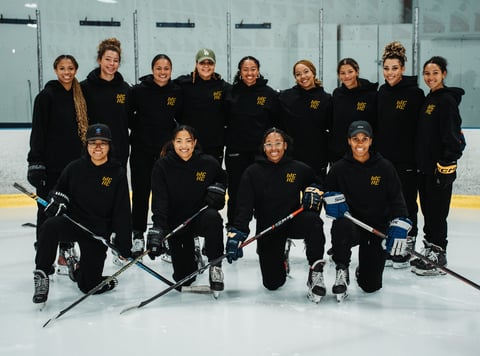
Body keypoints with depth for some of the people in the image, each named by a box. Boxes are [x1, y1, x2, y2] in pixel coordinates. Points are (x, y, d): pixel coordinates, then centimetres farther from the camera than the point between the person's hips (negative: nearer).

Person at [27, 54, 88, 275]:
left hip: (74, 162, 5)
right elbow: (38, 130, -9)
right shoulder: (46, 96, -5)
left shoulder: (79, 97, 12)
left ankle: (66, 253, 21)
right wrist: (35, 161, -15)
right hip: (51, 163, -5)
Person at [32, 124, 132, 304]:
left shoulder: (117, 173, -5)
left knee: (90, 285, 0)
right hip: (71, 220, 0)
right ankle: (41, 276, -21)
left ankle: (77, 269, 36)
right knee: (49, 227, -36)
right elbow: (59, 189, 15)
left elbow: (122, 212, -5)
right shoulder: (75, 168, 0)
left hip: (98, 230, 0)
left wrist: (125, 245, -8)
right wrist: (57, 199, -11)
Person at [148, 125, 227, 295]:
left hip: (200, 216, 0)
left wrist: (216, 189, -6)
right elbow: (159, 200, -20)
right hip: (175, 222, 0)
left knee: (213, 217, -38)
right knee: (183, 279, -1)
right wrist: (158, 228, -33)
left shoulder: (208, 163, -6)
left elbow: (222, 178, 17)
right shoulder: (162, 166, -11)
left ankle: (215, 266, -20)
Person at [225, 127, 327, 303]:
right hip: (266, 228, 0)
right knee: (272, 283, -3)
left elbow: (315, 182, 18)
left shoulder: (300, 169, -2)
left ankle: (315, 270, -22)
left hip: (293, 221, 0)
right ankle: (279, 259, 33)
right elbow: (243, 206, -13)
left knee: (312, 220, -37)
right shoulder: (252, 172, -6)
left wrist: (314, 190, -7)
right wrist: (236, 233, -27)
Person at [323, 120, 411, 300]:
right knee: (341, 226, -40)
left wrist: (399, 225, -15)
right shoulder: (339, 168, -3)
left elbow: (396, 198, -2)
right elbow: (327, 191, 7)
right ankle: (342, 271, -15)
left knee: (371, 285, 1)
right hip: (350, 223, -1)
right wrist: (332, 199, -17)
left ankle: (363, 269, 40)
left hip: (378, 228, 1)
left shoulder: (384, 167, -3)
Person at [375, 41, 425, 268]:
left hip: (406, 161, -6)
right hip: (383, 159, 6)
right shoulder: (382, 93, 9)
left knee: (406, 206, 5)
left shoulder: (414, 93, -9)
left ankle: (405, 251, 15)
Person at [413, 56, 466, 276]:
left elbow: (453, 137, -18)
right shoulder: (428, 99, 15)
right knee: (427, 210, 15)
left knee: (436, 212, -3)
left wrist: (446, 164, -22)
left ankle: (438, 256, 5)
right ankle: (429, 250, 25)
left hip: (440, 167, -9)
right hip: (425, 167, 9)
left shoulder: (447, 100, -12)